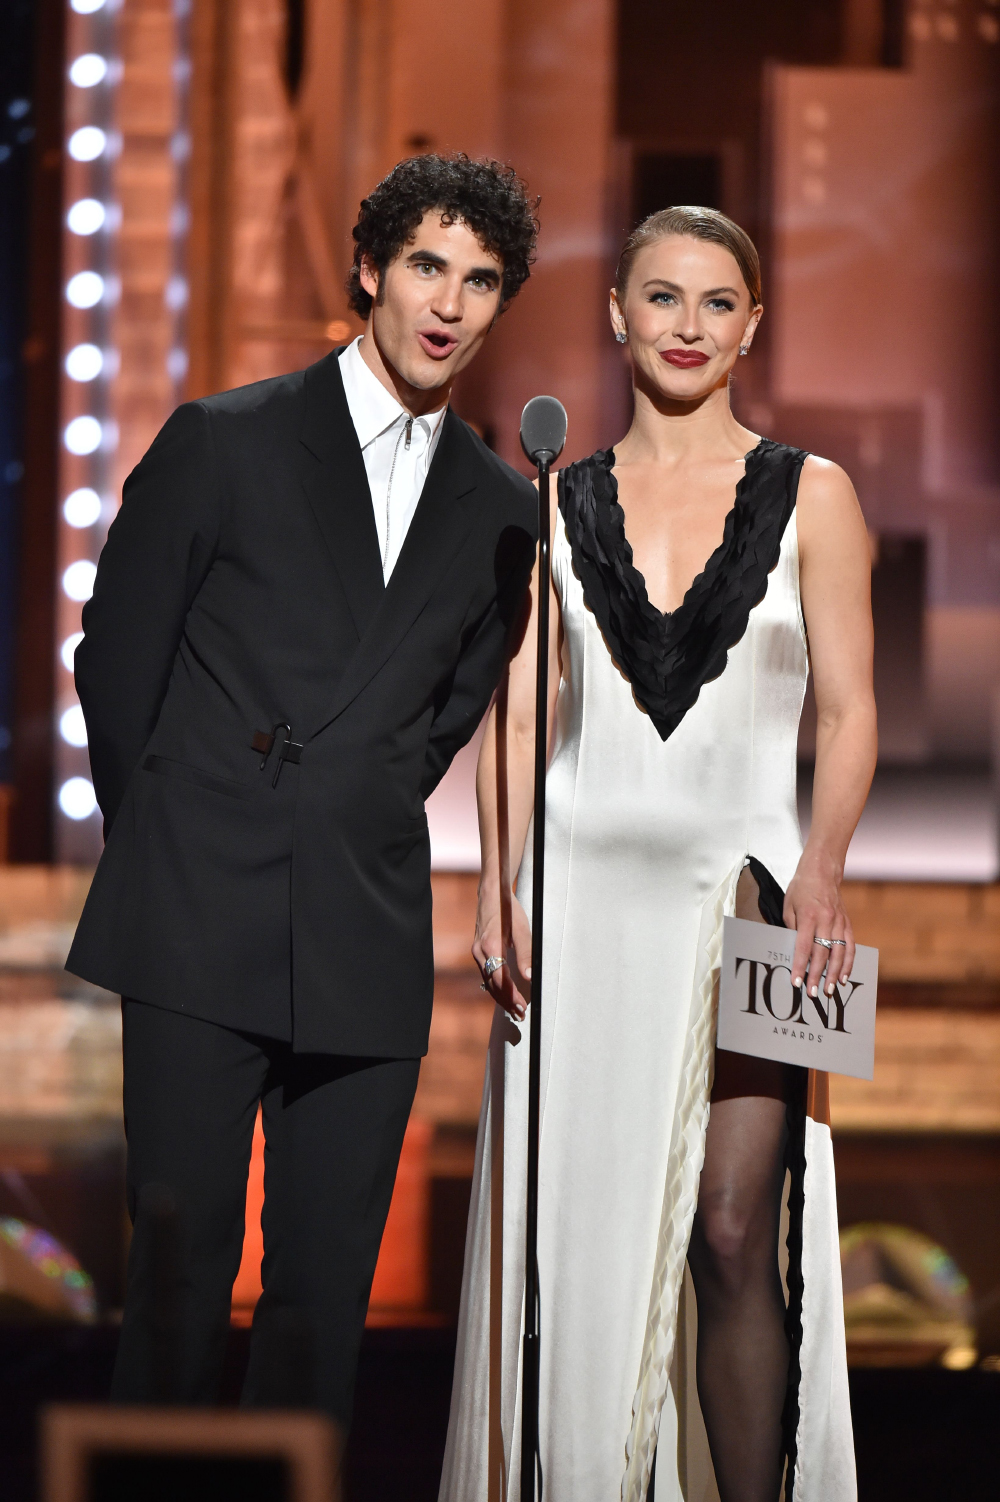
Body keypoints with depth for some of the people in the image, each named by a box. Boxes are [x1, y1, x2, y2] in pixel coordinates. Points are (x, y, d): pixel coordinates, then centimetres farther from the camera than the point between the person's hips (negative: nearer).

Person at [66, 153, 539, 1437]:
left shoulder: (503, 510, 11)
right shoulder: (224, 442, 2)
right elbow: (116, 658, 7)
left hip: (368, 946, 3)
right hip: (200, 936, -3)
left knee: (329, 1283, 3)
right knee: (179, 1264, -3)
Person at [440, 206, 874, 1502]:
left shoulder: (809, 497, 6)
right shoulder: (555, 508, 10)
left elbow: (849, 711, 3)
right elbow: (516, 715, 7)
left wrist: (820, 870, -13)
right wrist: (498, 887, -6)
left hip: (739, 888, -2)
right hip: (585, 897, 2)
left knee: (731, 1233, -10)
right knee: (572, 1239, 1)